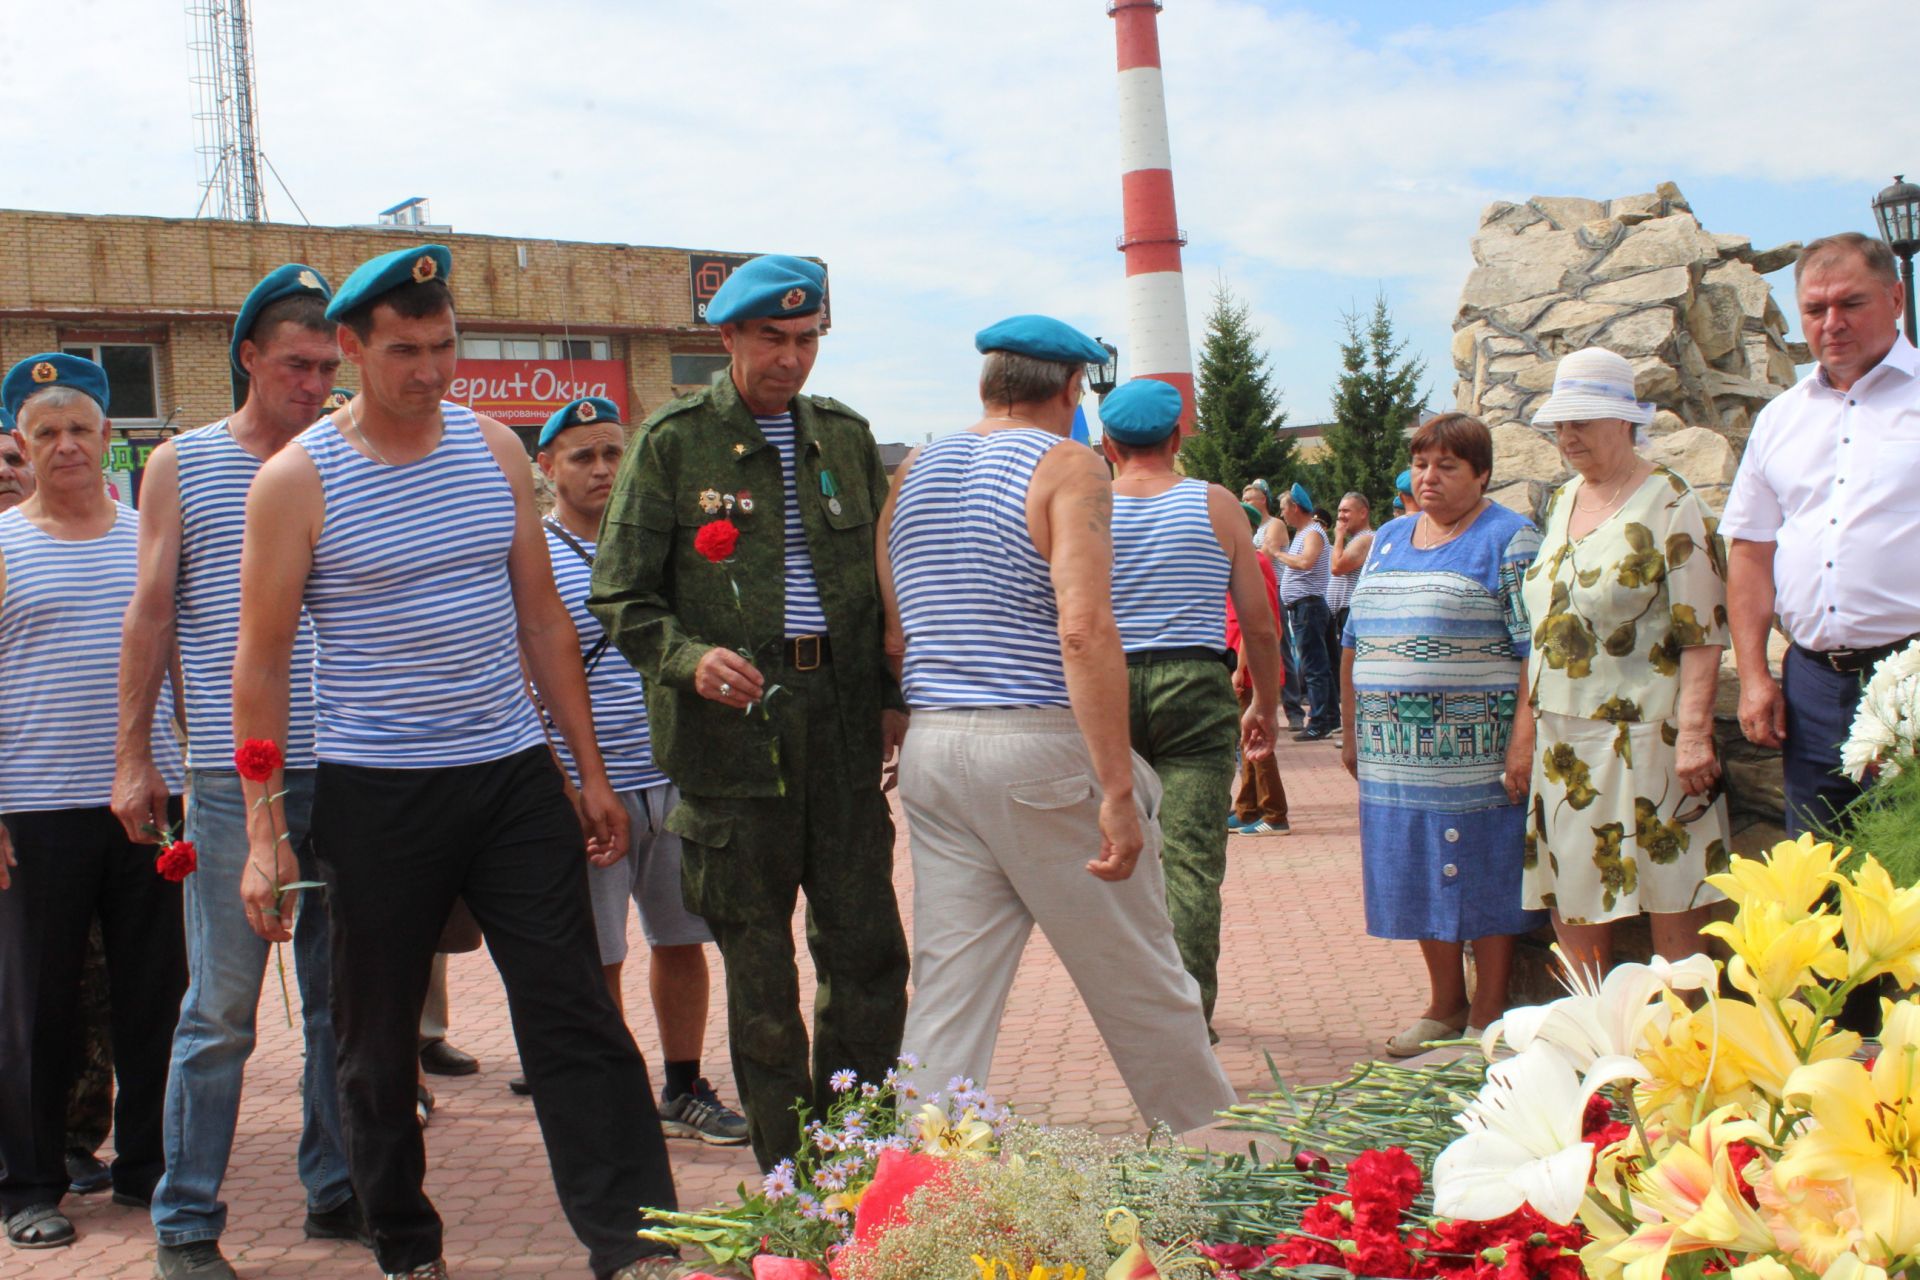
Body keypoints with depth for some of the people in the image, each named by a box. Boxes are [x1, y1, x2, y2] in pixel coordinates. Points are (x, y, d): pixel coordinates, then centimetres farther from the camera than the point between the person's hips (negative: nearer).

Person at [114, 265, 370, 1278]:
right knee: (220, 1009, -1)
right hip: (234, 778, -3)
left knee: (343, 996, 9)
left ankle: (335, 1190, 22)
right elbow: (150, 615, 5)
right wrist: (133, 757, 0)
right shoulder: (181, 465, 5)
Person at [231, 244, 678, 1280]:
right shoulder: (297, 479, -5)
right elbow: (261, 661, -2)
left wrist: (592, 771, 10)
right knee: (377, 1041, 8)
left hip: (514, 776, 3)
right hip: (374, 794, -2)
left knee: (576, 1018, -2)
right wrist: (264, 834, -6)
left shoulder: (496, 449, 6)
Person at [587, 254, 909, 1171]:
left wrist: (893, 693, 8)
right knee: (758, 966, 4)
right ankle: (788, 1174, 16)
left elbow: (886, 576, 20)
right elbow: (619, 596, -1)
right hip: (731, 726, -3)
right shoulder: (673, 442, 1)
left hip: (842, 721, 4)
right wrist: (688, 658, -19)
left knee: (869, 950, 4)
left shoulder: (845, 437, 14)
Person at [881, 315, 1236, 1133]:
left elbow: (892, 637, 10)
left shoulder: (913, 474, 12)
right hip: (1044, 750, -5)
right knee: (1139, 980, 10)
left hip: (931, 751, 6)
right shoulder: (1068, 467, -7)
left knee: (947, 996, 8)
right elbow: (1083, 630, -19)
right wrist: (1118, 789, -21)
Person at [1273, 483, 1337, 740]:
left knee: (1312, 666, -11)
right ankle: (1331, 716, 19)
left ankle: (1318, 723, -12)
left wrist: (1279, 554, -19)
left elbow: (1305, 561, -30)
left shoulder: (1313, 533, -12)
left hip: (1308, 605, -10)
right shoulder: (1302, 533, 19)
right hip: (1300, 607, 10)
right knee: (1318, 665, 13)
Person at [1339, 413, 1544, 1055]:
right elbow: (1355, 641, 18)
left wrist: (1524, 738, -19)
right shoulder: (1389, 538, 15)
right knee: (1421, 875, 11)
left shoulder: (1509, 540, -4)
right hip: (1396, 752, 6)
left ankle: (1488, 1017, 12)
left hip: (1475, 748, -6)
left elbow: (1536, 646, -12)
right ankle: (1445, 1005, 24)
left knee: (1482, 874, 1)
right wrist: (1351, 731, 15)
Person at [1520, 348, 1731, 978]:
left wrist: (1693, 734, -18)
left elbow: (1703, 634, -11)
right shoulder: (1562, 502, 15)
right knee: (1572, 909, 8)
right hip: (1564, 740, 7)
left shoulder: (1670, 506, -6)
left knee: (1672, 908, -2)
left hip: (1644, 738, -7)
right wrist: (1529, 719, 17)